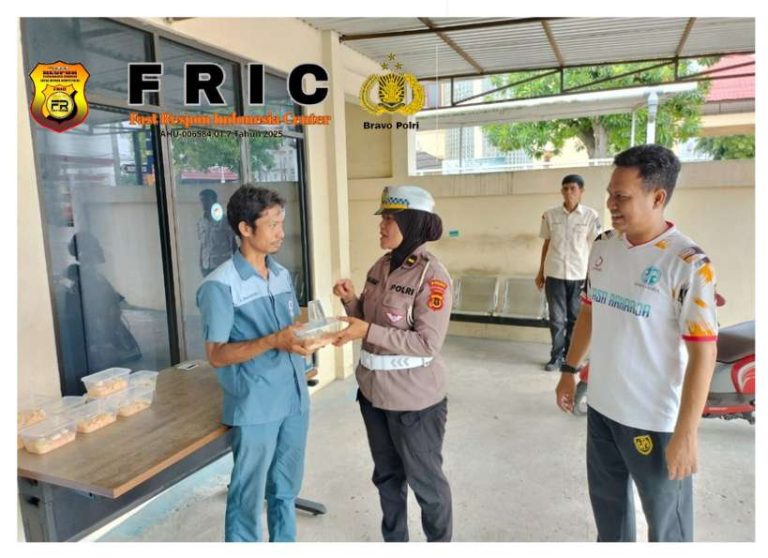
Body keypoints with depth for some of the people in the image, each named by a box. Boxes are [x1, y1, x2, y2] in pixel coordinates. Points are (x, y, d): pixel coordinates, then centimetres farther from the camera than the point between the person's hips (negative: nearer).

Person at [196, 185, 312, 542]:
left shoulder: (283, 275, 7)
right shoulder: (220, 285, -14)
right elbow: (216, 355, -14)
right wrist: (272, 342, -26)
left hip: (295, 400, 7)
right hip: (254, 407, -6)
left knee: (286, 489, 21)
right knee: (248, 496, 10)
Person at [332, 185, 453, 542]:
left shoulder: (431, 275, -20)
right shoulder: (380, 267, 3)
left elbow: (428, 342, -24)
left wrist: (369, 332, -26)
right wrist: (350, 300, -7)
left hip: (415, 399, -7)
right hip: (374, 391, 7)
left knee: (425, 479, 13)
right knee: (387, 475, 23)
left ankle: (440, 543, 39)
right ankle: (393, 541, 45)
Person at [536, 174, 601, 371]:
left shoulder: (590, 215, -3)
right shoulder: (550, 215, 2)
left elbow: (596, 247, 0)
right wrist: (541, 272, 11)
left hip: (579, 275, -1)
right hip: (554, 274, 1)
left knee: (575, 318, 9)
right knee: (556, 318, 5)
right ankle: (556, 356, 16)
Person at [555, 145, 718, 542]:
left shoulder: (687, 263, -19)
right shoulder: (603, 246, 1)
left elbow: (703, 352, -18)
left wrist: (686, 433, -19)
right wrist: (569, 370, 14)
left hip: (655, 419, -6)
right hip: (601, 406, 6)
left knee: (666, 523, 14)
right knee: (607, 499, 24)